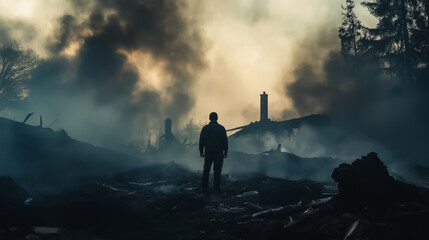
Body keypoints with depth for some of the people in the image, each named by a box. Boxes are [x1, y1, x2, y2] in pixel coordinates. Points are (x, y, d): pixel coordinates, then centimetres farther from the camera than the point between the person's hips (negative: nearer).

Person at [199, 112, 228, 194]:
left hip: (208, 153, 1)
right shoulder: (221, 128, -3)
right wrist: (225, 152, 6)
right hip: (218, 153, -1)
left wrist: (201, 151, 11)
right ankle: (216, 188, 3)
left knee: (206, 170, 7)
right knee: (217, 171, 3)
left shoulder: (205, 128, 1)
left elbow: (201, 141, 3)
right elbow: (225, 141, -2)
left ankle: (204, 189, 4)